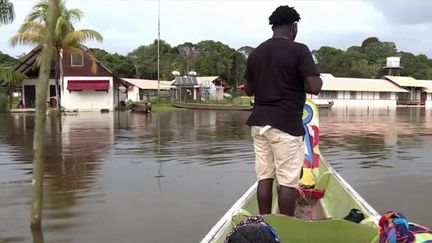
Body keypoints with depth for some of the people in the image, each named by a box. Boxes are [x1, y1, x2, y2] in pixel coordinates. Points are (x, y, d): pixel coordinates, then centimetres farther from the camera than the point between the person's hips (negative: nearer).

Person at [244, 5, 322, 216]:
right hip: (286, 124, -6)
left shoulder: (256, 52, 10)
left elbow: (248, 90, 16)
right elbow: (314, 87, -15)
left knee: (264, 177, 10)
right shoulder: (299, 50, -8)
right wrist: (319, 80, 6)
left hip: (259, 122, 6)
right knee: (288, 181, 1)